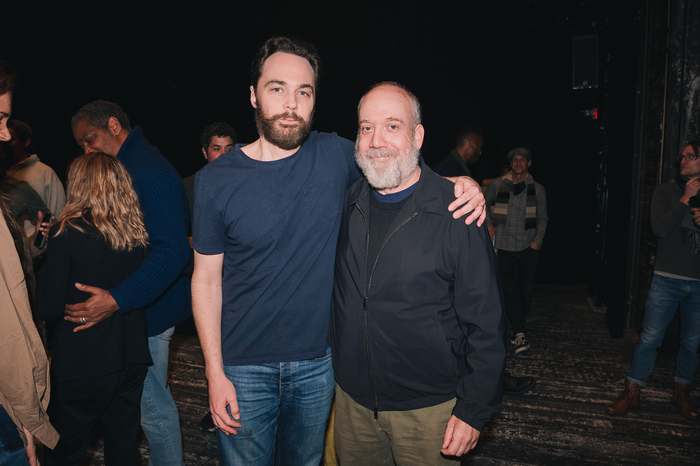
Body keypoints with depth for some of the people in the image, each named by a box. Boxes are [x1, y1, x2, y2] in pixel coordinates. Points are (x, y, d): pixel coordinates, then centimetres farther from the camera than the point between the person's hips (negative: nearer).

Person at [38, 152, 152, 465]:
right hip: (133, 358, 5)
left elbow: (49, 310, -11)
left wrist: (44, 264, 2)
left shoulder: (66, 233, -14)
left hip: (81, 364, -4)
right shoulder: (138, 232, -1)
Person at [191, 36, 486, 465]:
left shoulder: (335, 154, -6)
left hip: (318, 363, 2)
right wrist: (215, 374, -8)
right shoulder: (216, 180, -9)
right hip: (244, 369, -1)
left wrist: (459, 184, -13)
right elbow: (207, 280, -5)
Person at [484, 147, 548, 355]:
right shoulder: (498, 184, 3)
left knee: (525, 291, 4)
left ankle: (517, 328, 21)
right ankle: (519, 335, -3)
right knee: (511, 291, -5)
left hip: (528, 247, 1)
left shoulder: (537, 189, 5)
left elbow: (542, 218, 9)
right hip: (505, 246, -1)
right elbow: (485, 204, 20)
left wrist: (538, 240, -4)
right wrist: (489, 223, 8)